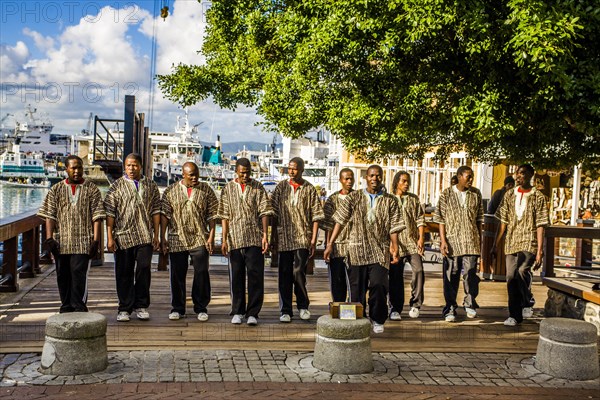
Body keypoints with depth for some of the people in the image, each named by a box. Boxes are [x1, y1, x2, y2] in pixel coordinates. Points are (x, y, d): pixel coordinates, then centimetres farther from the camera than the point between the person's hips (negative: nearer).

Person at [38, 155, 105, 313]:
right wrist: (49, 238, -6)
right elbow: (50, 216, 4)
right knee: (63, 275, 8)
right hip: (61, 241, 3)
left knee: (78, 272, -10)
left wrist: (96, 240, -8)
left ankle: (79, 307, -3)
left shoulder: (91, 189, 4)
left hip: (82, 241, -3)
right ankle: (66, 306, 20)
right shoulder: (56, 190, 9)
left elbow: (97, 217, 0)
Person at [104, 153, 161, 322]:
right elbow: (109, 213, 0)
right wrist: (110, 238, -6)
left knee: (144, 270, 0)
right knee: (124, 273, 5)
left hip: (145, 237, 1)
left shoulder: (150, 185, 10)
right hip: (123, 237, -1)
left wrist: (156, 235, 5)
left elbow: (155, 211, 10)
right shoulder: (117, 186, 3)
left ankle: (141, 306, 14)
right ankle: (125, 309, 14)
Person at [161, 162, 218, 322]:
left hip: (200, 240, 0)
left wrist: (211, 236, -5)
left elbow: (212, 215, 3)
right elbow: (164, 215, 2)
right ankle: (177, 308, 20)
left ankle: (201, 308, 13)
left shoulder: (206, 190, 4)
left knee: (202, 273, 0)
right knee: (177, 275, 7)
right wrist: (162, 238, -4)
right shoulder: (170, 191, 3)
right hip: (177, 240, 1)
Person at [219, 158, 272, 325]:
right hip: (235, 239, 1)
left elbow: (264, 212, 1)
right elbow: (224, 216, 6)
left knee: (255, 275, -3)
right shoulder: (228, 189, 8)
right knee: (236, 277, 7)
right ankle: (237, 312, 18)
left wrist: (265, 236, -7)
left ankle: (252, 313, 3)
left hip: (255, 238, -1)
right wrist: (224, 239, 0)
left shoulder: (258, 187, 5)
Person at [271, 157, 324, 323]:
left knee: (299, 272, -9)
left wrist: (313, 239, -4)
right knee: (285, 275, 3)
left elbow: (316, 216, 2)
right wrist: (273, 236, 6)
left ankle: (303, 306, 12)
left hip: (303, 237, -2)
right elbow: (274, 213, 9)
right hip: (284, 237, 2)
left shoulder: (309, 189, 3)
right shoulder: (281, 187, 7)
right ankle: (286, 311, 13)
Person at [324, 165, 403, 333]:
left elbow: (394, 227, 5)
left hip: (380, 251, 0)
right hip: (357, 249, 0)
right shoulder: (354, 197, 6)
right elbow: (340, 220, 1)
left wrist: (395, 248, -5)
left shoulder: (390, 201, 8)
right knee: (357, 287, 4)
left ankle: (377, 319, 7)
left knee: (378, 284, -13)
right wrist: (330, 244, -4)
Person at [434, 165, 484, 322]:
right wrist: (443, 240, -9)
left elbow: (479, 218, 12)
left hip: (471, 241, 2)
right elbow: (441, 219, -2)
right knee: (451, 276, 4)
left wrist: (480, 239, 11)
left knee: (470, 273, -1)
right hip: (452, 241, -1)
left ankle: (470, 304, 21)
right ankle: (450, 309, 13)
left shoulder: (476, 194, 6)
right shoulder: (446, 194, -1)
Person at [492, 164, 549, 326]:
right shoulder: (509, 195, 9)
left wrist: (539, 252, -9)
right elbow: (503, 222, 11)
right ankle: (515, 315, 16)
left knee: (522, 271, -26)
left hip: (529, 243, -4)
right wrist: (495, 245, 8)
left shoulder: (538, 197, -1)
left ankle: (528, 302, -2)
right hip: (511, 243, 4)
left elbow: (540, 226, -4)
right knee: (511, 279, 3)